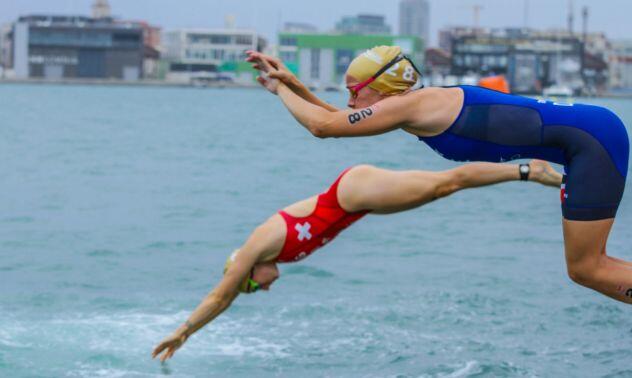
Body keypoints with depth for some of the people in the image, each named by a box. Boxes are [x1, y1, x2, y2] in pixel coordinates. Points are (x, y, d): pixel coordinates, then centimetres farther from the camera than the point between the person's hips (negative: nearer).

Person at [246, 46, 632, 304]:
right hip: (587, 138, 9)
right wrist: (294, 84, 19)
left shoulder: (411, 105, -13)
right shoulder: (419, 106, 13)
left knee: (585, 269, -5)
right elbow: (335, 118, 25)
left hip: (592, 139, -9)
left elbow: (323, 125, -11)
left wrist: (281, 90, 3)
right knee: (587, 264, 17)